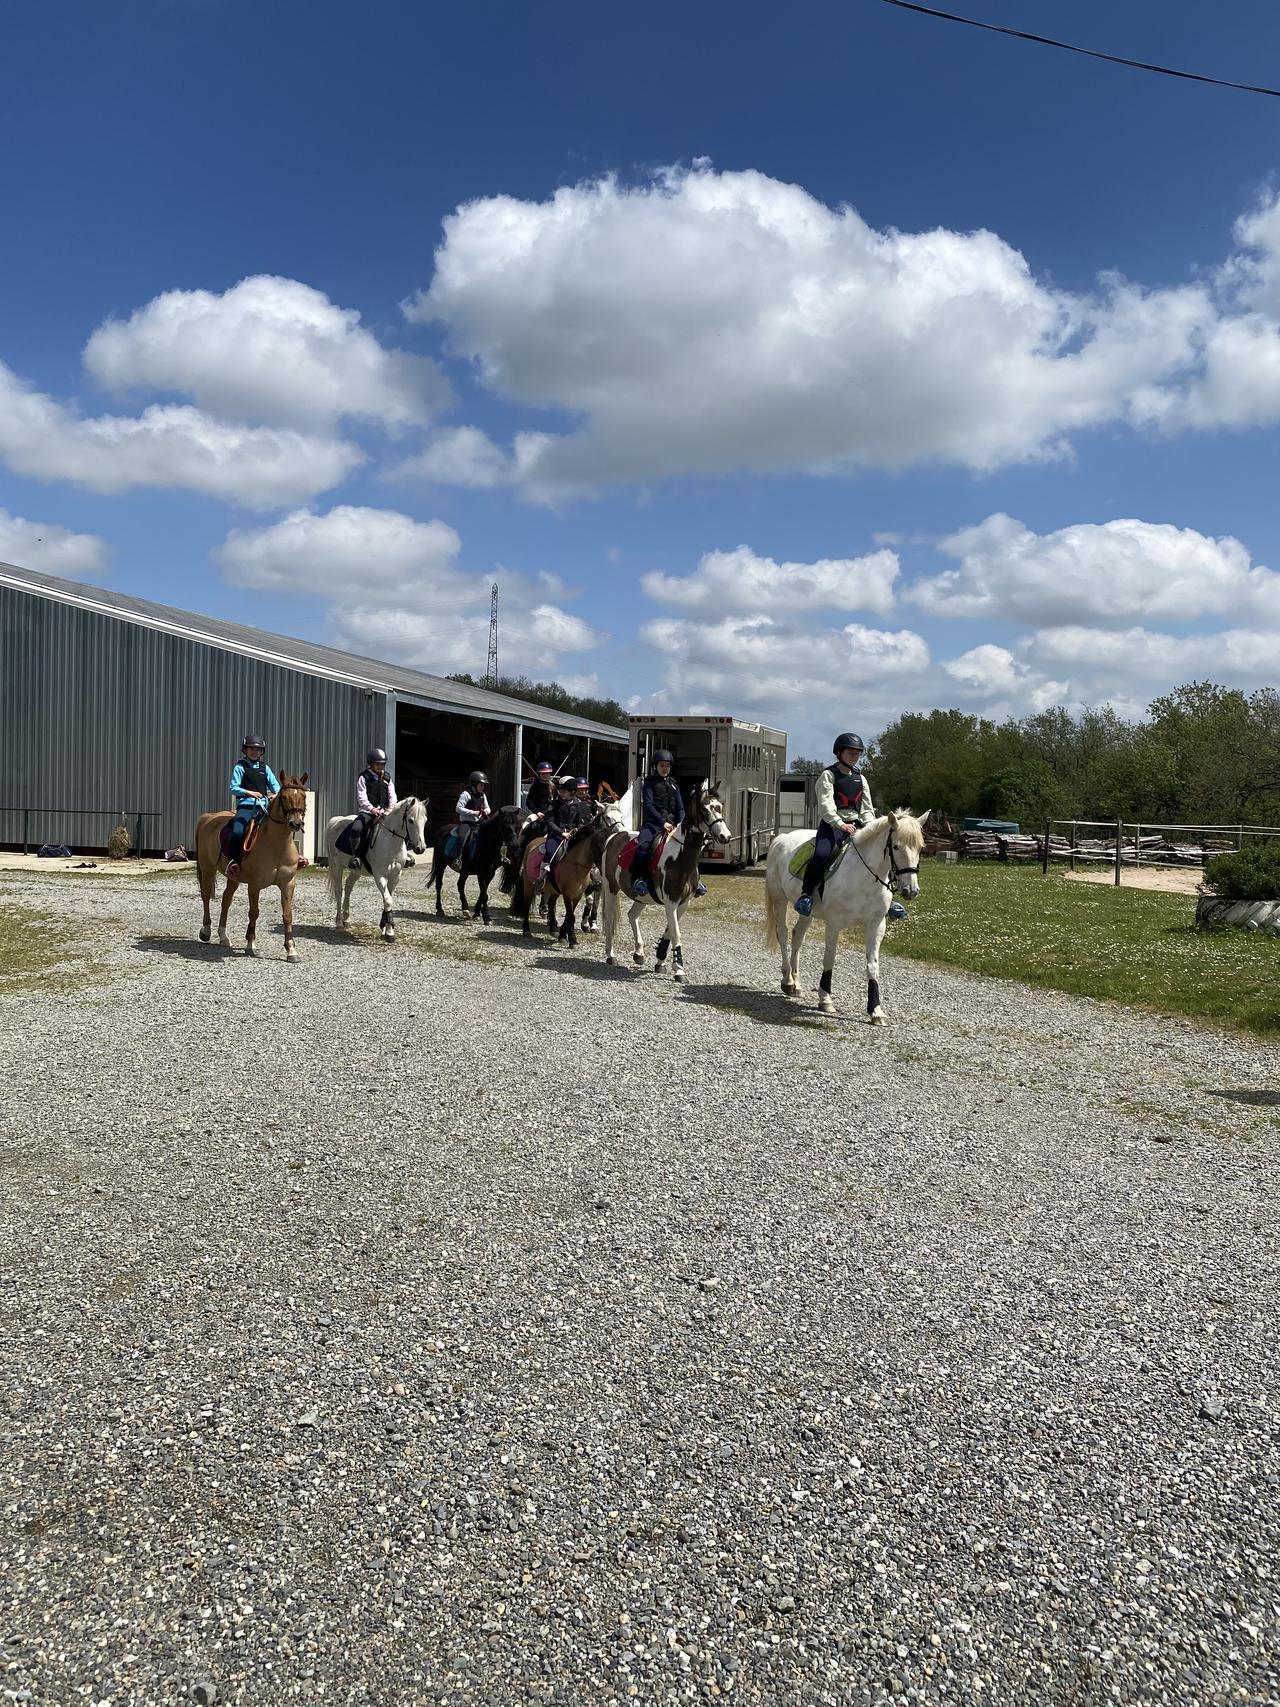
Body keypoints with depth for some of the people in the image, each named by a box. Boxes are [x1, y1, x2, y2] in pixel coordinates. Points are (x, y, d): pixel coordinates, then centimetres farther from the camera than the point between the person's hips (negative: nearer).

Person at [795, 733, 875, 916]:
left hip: (856, 824, 6)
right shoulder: (829, 775, 0)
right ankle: (806, 894, -22)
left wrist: (870, 825, -5)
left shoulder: (861, 779, 18)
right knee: (821, 854, -32)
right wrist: (840, 824, -25)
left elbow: (867, 808, 15)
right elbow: (825, 805, -12)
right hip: (832, 824, -6)